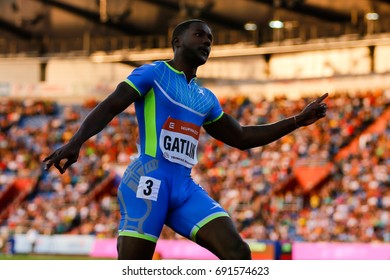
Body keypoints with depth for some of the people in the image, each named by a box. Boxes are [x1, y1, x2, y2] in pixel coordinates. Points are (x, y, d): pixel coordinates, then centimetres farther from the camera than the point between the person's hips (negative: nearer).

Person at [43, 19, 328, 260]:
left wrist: (298, 120, 28)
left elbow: (241, 137, 32)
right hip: (148, 180, -6)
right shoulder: (152, 74, 5)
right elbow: (108, 108, -6)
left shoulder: (206, 99, 24)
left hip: (185, 187, 6)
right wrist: (76, 142, -24)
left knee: (238, 254, -13)